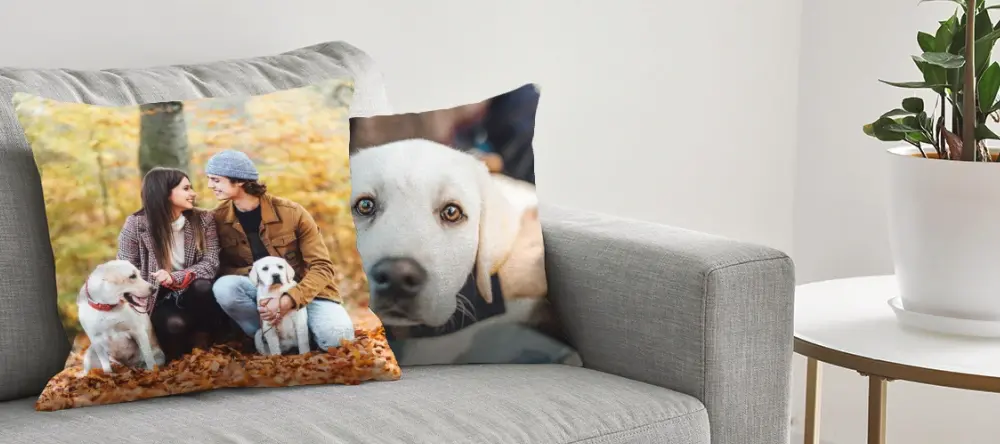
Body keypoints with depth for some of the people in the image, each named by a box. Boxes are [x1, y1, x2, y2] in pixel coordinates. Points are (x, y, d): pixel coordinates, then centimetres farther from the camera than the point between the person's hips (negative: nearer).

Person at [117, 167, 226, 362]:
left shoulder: (203, 219, -2)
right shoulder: (136, 224, -8)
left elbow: (211, 263, -12)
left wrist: (177, 278, -30)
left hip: (191, 295, 2)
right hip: (159, 299, -1)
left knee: (202, 286, -33)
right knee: (174, 324, -34)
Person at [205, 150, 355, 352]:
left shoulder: (291, 213, -15)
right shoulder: (218, 219, -7)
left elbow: (322, 267, -13)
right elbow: (221, 268, -5)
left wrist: (289, 300, -29)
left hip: (306, 290, -2)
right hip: (262, 292, 2)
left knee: (336, 337, -30)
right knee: (224, 287, -30)